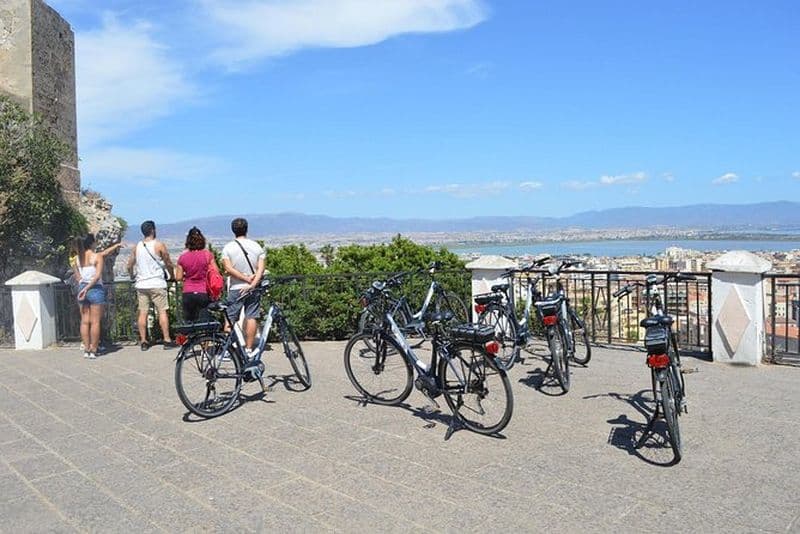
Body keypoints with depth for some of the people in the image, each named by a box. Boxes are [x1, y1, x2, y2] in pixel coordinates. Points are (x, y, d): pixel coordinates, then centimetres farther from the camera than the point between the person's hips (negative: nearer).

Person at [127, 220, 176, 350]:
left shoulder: (137, 246, 8)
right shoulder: (159, 245, -5)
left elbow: (130, 265, 13)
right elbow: (168, 264, -2)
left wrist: (132, 276, 30)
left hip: (141, 284, 4)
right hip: (157, 283, -4)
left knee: (142, 312, 6)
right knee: (162, 311, -1)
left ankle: (143, 341, 8)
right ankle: (167, 340, -1)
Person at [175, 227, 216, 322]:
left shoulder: (183, 257, 1)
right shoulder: (207, 254, -5)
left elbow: (178, 278, 4)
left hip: (188, 294, 2)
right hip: (204, 293, -2)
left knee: (188, 322, 12)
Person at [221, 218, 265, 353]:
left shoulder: (228, 248, -3)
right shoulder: (256, 246, 3)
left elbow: (228, 268, -13)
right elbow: (261, 268, -7)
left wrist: (246, 278, -11)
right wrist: (252, 284, -14)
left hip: (236, 288, -2)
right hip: (253, 289, 2)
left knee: (230, 319, 5)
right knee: (251, 317, 4)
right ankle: (249, 349, 6)